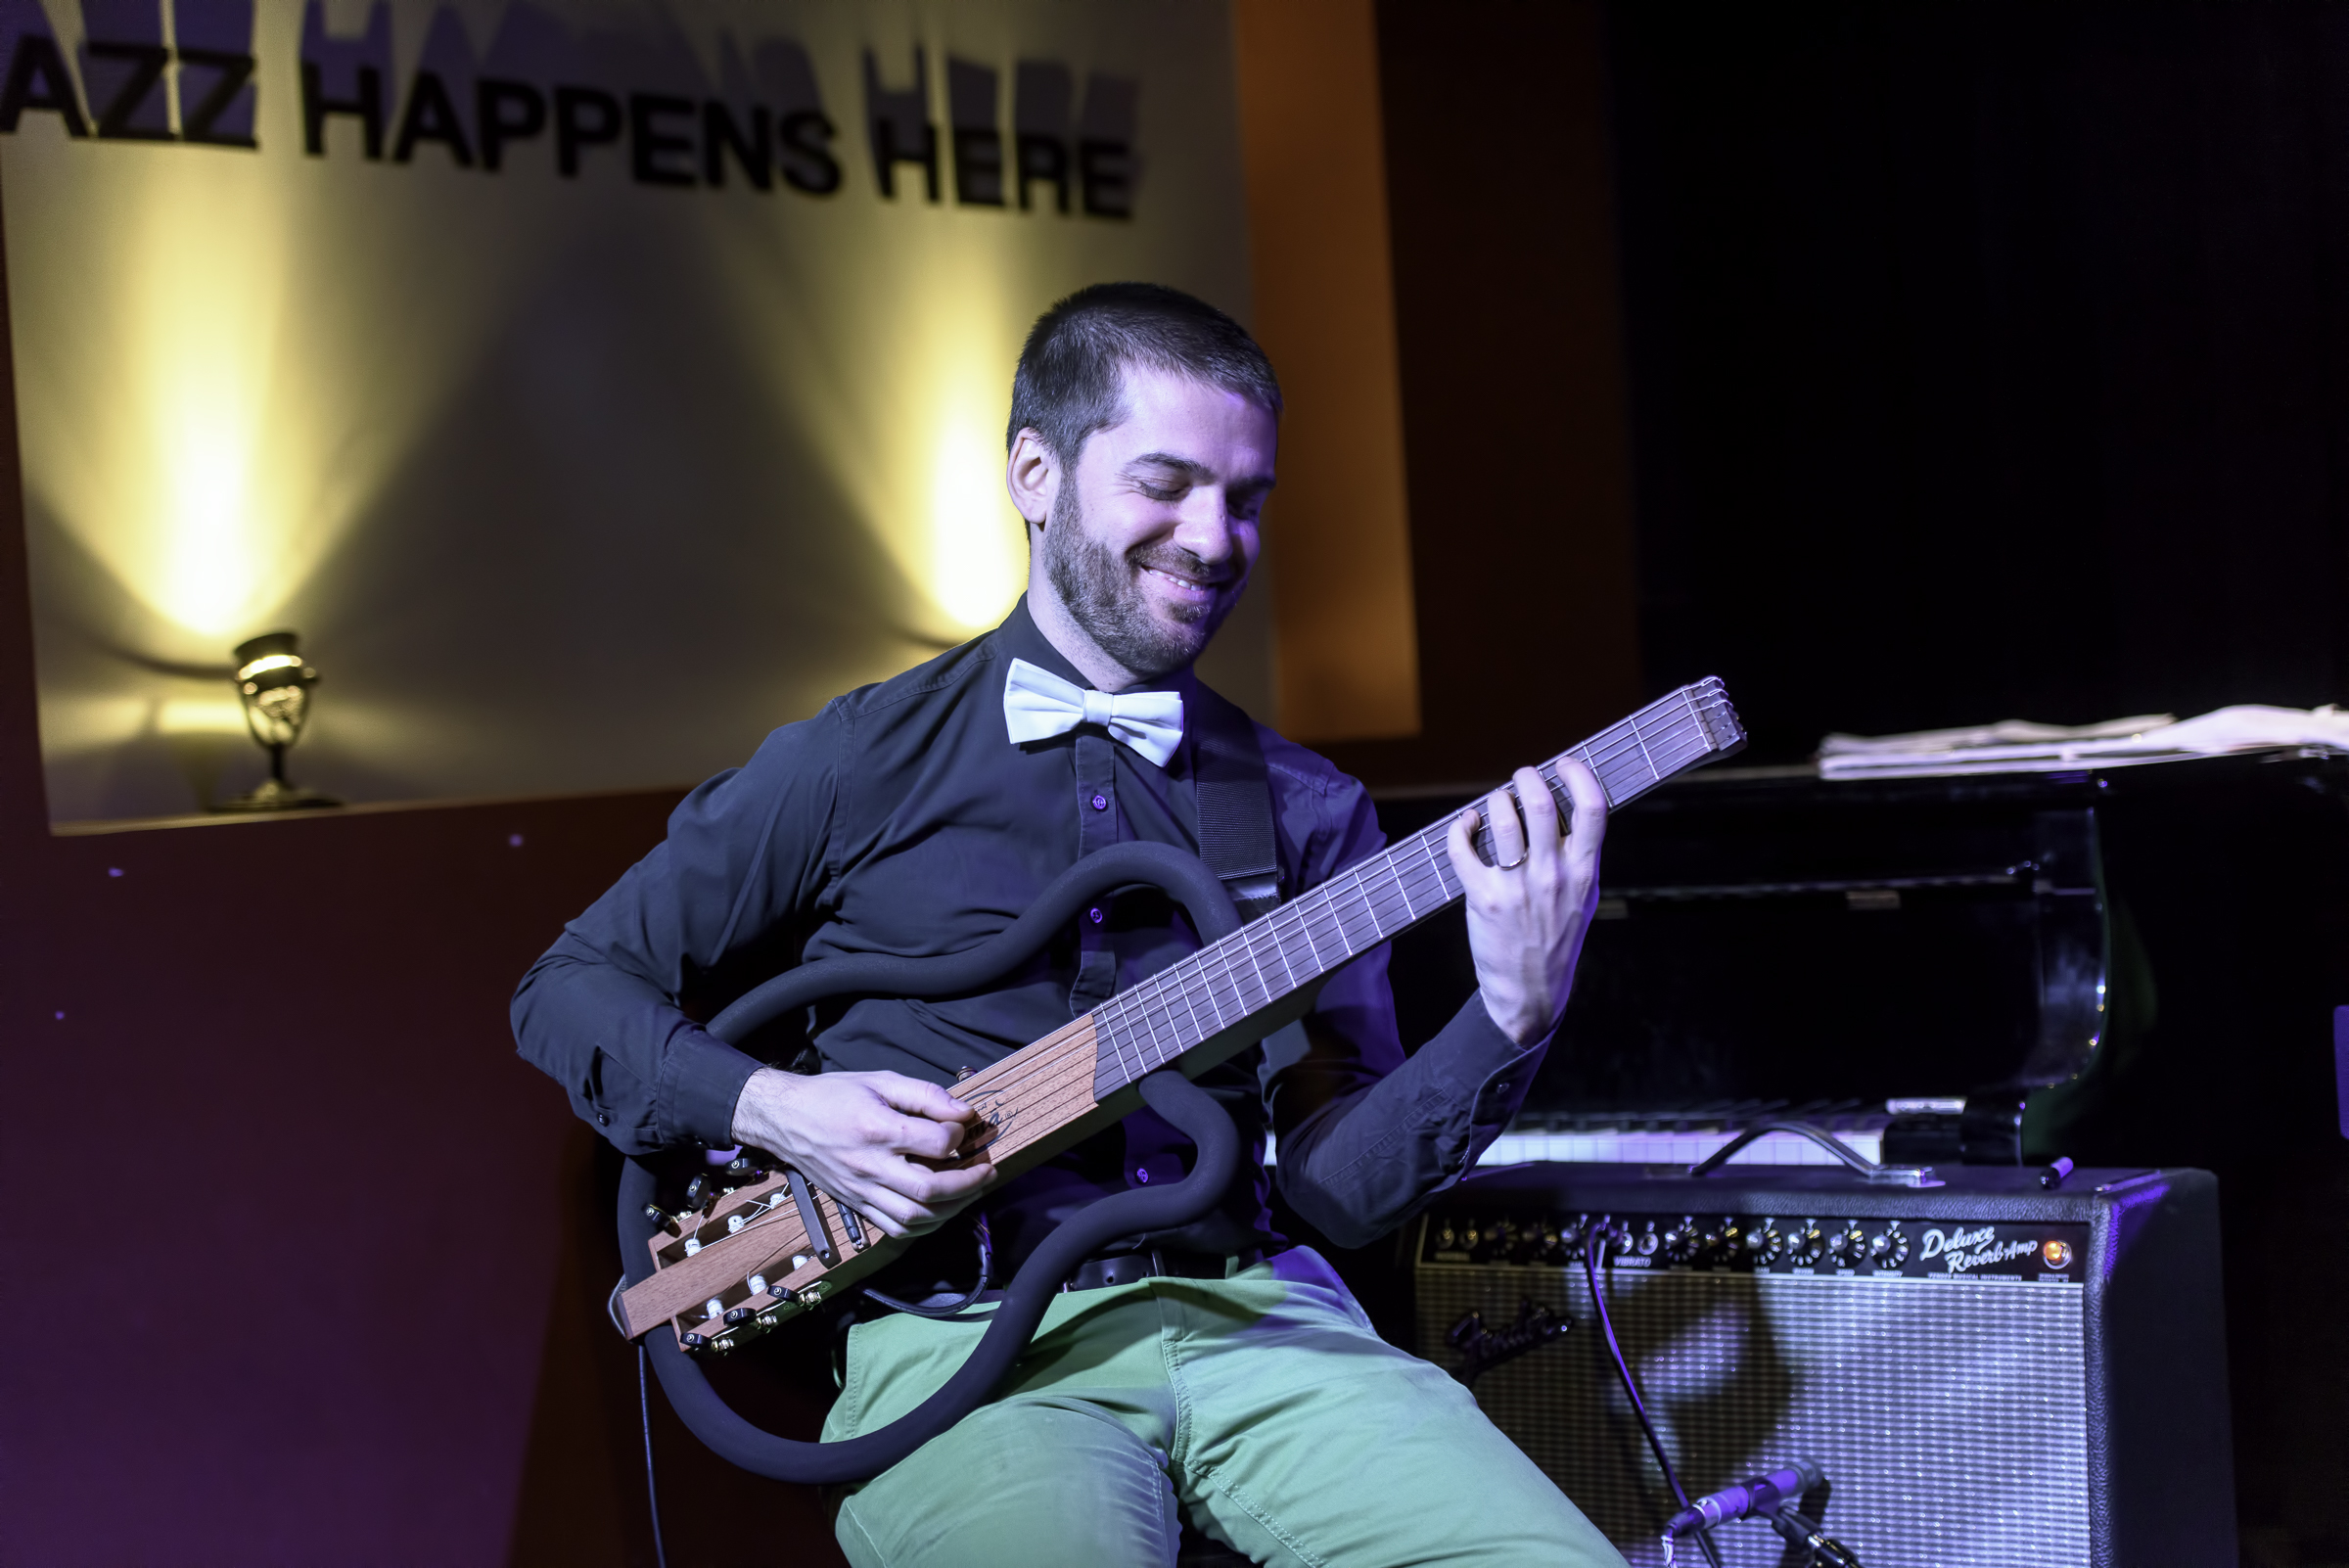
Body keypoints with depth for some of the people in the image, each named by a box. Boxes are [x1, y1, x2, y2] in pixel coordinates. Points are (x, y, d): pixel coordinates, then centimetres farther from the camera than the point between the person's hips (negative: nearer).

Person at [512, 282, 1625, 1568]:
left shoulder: (1303, 810, 14)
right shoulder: (858, 765, 6)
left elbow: (1338, 1185, 8)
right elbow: (570, 986, 13)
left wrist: (1513, 1017, -10)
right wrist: (774, 1110, -5)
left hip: (1248, 1310, 3)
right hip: (964, 1332, -2)